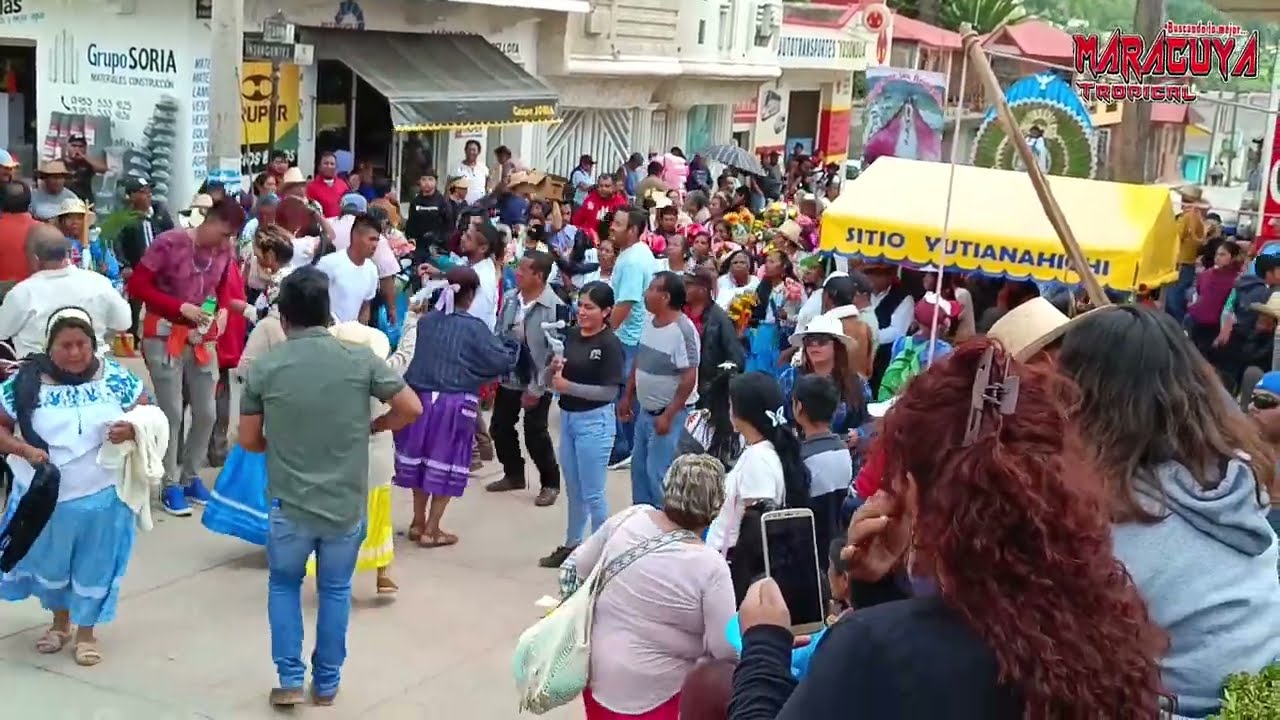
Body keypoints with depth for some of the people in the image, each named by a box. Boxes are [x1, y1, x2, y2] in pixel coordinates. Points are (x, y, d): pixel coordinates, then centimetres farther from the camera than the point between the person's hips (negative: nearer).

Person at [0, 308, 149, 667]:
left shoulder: (116, 378, -8)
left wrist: (133, 429, -22)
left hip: (102, 497, -1)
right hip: (47, 497, 1)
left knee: (95, 565, 12)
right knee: (50, 561, 19)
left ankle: (86, 631, 33)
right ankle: (60, 622, 45)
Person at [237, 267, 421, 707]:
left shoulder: (264, 368, -7)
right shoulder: (360, 360, -7)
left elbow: (249, 441, 1)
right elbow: (411, 409, -2)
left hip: (289, 505, 0)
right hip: (346, 505, 1)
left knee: (283, 586, 23)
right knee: (335, 591, 19)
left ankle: (290, 680, 19)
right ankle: (326, 684, 27)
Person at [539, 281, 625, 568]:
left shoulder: (610, 344, -15)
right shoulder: (570, 335, 3)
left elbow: (610, 392, -19)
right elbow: (555, 381, 11)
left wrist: (569, 386, -21)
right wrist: (553, 369, -11)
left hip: (594, 421, -7)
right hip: (567, 417, 7)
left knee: (593, 493, 1)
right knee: (573, 489, 19)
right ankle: (572, 545, 31)